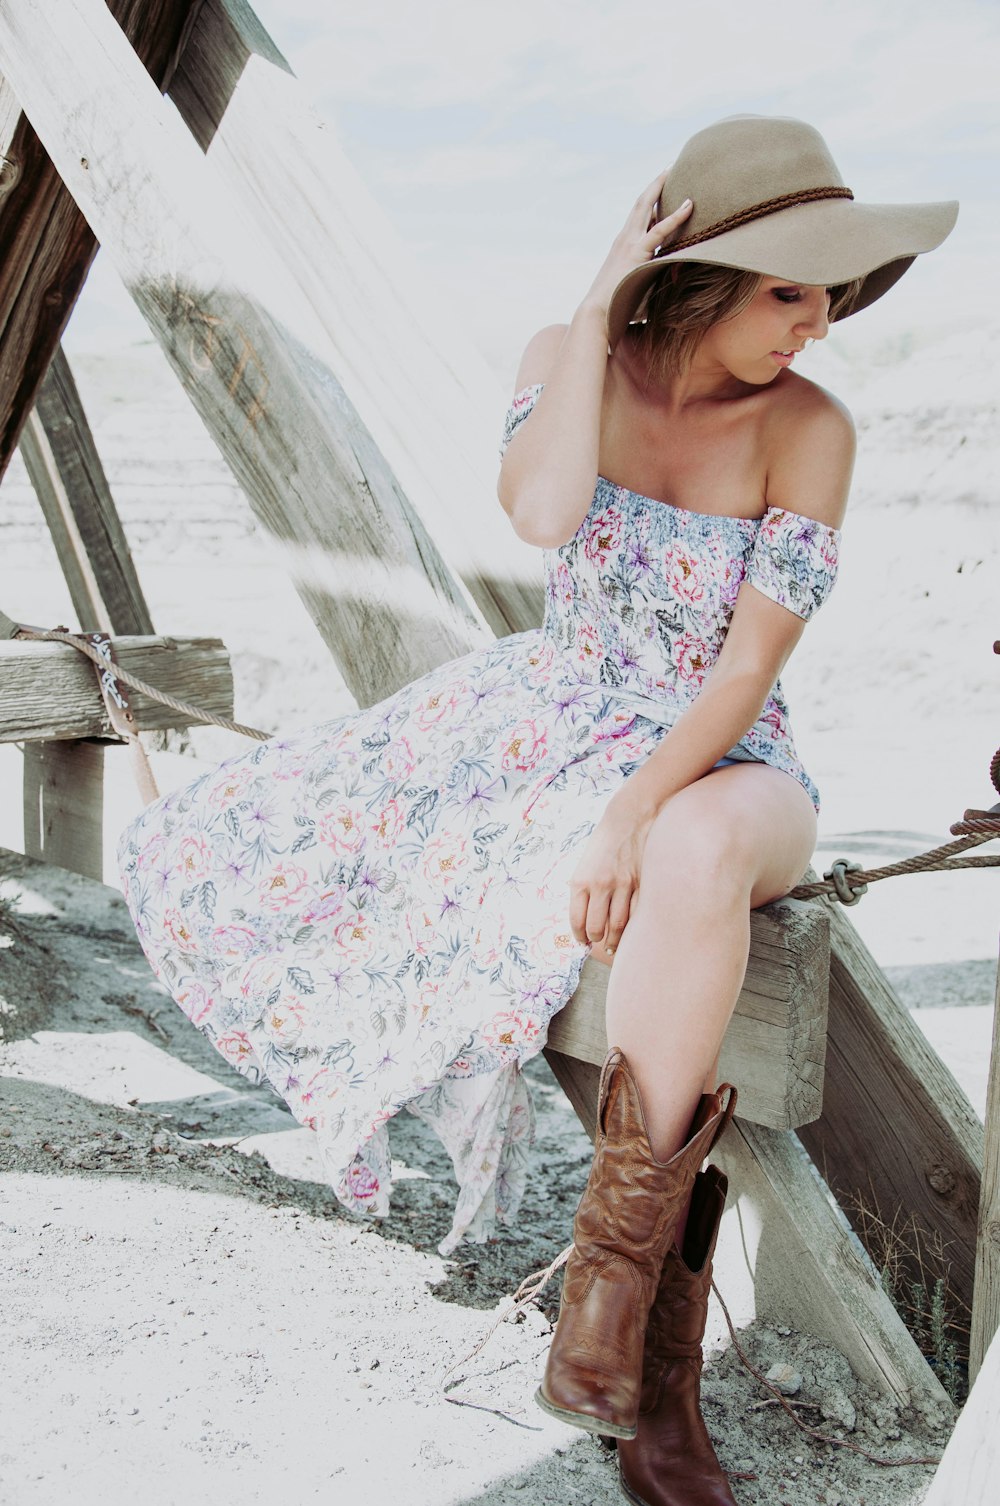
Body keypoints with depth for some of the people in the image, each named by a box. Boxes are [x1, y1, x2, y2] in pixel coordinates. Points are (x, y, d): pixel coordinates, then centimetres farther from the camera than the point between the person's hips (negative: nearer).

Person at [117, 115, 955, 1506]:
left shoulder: (808, 428, -11)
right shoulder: (568, 355, -4)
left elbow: (750, 666, -17)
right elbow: (541, 514, -25)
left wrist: (639, 810, -32)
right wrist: (599, 307, -22)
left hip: (723, 764, -3)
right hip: (557, 718, 4)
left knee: (700, 856, -43)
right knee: (246, 845, -11)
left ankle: (625, 1326, -35)